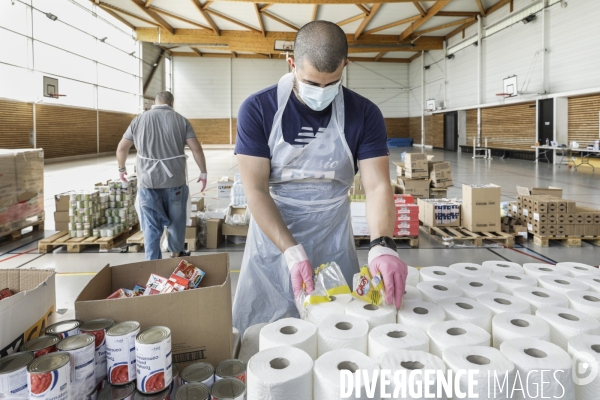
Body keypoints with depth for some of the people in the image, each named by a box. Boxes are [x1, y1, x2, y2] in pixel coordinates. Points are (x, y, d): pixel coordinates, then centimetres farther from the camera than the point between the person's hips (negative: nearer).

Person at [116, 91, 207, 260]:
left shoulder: (139, 120, 6)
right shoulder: (181, 120, 1)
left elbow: (121, 148, 10)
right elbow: (196, 148, -5)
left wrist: (122, 168, 26)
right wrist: (203, 172, 4)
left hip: (147, 181, 0)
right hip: (175, 180, 0)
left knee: (151, 227, 6)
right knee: (176, 220, 18)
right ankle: (176, 253, 35)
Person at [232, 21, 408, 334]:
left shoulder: (364, 114, -7)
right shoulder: (257, 110, -12)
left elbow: (377, 187, -12)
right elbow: (255, 190, -14)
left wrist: (382, 245, -30)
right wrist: (292, 252, -25)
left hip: (334, 243, 1)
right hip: (273, 237, -1)